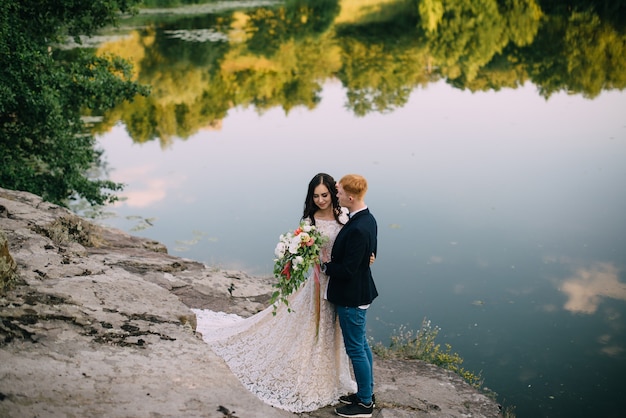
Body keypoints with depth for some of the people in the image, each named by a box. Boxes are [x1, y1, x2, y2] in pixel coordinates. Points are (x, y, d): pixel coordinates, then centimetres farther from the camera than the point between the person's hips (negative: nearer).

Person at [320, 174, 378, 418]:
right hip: (360, 291, 10)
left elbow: (346, 270, -27)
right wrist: (332, 261, 9)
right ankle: (366, 392, 36)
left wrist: (326, 265, -10)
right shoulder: (368, 219, 1)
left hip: (352, 297, -10)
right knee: (361, 344, 21)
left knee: (355, 349, 5)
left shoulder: (357, 229, -29)